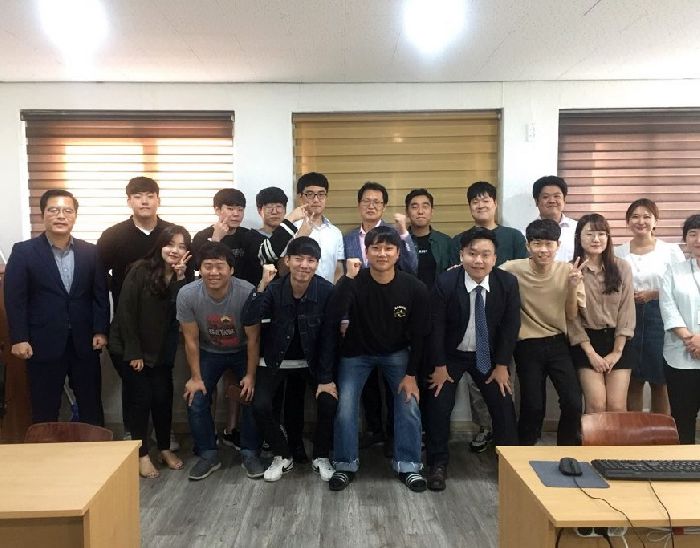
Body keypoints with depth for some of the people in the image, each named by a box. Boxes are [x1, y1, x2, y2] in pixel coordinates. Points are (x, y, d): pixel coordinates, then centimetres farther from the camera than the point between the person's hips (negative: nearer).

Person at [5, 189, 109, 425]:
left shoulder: (91, 252, 4)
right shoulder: (23, 251, -3)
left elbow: (100, 294, 6)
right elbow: (14, 298, -5)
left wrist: (101, 331, 0)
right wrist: (19, 339, -10)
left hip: (84, 342, 2)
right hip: (43, 343, -2)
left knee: (91, 405, 11)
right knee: (45, 410, 8)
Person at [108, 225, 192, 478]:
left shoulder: (182, 278, -1)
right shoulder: (140, 270, -15)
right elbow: (126, 312, -15)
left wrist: (180, 277, -23)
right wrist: (133, 352, -14)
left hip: (162, 351, 4)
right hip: (134, 348, -4)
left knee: (163, 398, 6)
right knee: (141, 399, 1)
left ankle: (165, 448, 24)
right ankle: (142, 454, 16)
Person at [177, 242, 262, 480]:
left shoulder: (247, 293, -32)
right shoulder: (187, 295, -26)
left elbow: (253, 338, -19)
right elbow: (191, 340, -13)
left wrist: (250, 375, -12)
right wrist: (195, 377, -8)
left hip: (242, 352, -1)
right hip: (208, 353, 2)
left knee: (253, 397, -11)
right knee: (195, 400, -7)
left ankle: (249, 453, 10)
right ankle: (208, 455, 14)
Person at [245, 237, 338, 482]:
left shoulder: (327, 291, -17)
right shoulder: (274, 289, -18)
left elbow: (328, 337, -13)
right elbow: (249, 321, -31)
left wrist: (326, 378, -16)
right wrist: (262, 285, -39)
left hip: (313, 359, 0)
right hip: (275, 359, 0)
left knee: (329, 401, -19)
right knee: (260, 406, -17)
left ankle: (321, 457, 9)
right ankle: (283, 456, 10)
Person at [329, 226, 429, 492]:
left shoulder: (414, 287, -19)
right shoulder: (355, 282, -22)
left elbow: (419, 334, -8)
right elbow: (333, 318, -37)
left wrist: (411, 373, -8)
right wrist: (348, 278, -41)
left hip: (397, 353, 1)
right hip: (356, 353, -1)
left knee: (409, 405, -7)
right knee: (344, 407, -9)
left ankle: (408, 465, 13)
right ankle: (346, 465, 13)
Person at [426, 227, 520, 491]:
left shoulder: (508, 283, -15)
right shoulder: (445, 283, -22)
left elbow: (510, 326, -8)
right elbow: (436, 327, -15)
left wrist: (502, 365, -7)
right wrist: (440, 366, -12)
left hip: (489, 355, 2)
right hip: (450, 354, -2)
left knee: (503, 405, 0)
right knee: (439, 405, -6)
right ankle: (438, 464, 11)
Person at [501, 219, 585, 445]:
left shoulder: (567, 271, -5)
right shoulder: (513, 269, -12)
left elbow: (571, 316, 1)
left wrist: (573, 286, -15)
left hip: (557, 343, 2)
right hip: (527, 346, -2)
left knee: (573, 402, -7)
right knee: (533, 406, -2)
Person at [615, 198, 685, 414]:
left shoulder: (671, 250, 1)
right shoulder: (618, 253, 7)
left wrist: (652, 295, -12)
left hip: (659, 317, -2)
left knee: (659, 382, 4)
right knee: (633, 382, 8)